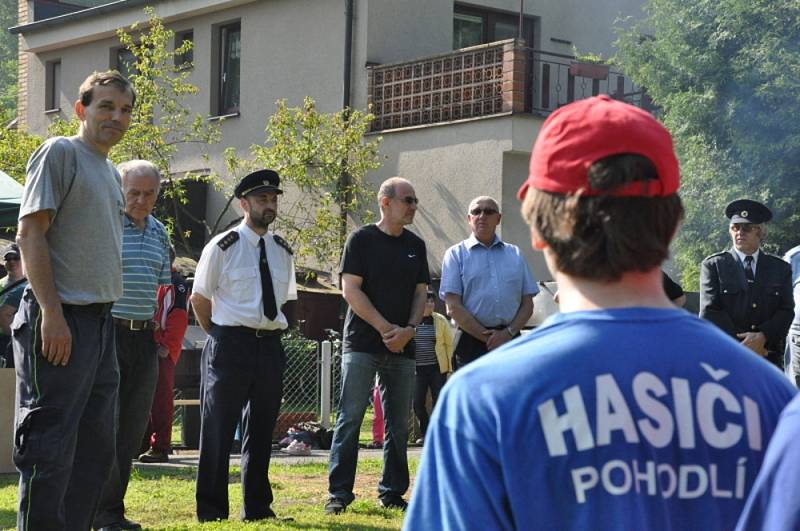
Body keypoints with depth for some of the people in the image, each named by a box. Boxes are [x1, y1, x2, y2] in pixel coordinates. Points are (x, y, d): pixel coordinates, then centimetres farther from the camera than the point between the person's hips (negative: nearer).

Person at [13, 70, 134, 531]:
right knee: (49, 445, -8)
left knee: (96, 448, 13)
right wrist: (51, 312, -20)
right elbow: (31, 234, -13)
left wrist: (104, 313, 16)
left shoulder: (111, 172, 19)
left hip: (100, 320, 9)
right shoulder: (60, 153, -6)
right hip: (60, 320, -9)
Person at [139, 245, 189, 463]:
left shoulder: (174, 284, -7)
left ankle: (160, 448, -5)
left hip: (162, 352, -9)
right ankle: (143, 444, 19)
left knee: (160, 399, -7)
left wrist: (166, 347, -19)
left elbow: (178, 318, -15)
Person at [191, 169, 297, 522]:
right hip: (230, 344, -5)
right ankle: (212, 510, 6)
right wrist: (219, 337, 4)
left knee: (262, 430, 12)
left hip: (271, 345, 5)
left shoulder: (282, 251, 11)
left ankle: (257, 507, 22)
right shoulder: (223, 247, -5)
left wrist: (272, 332, 13)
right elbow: (199, 298, 1)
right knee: (218, 430, -2)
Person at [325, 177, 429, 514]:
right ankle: (339, 492, -2)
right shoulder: (362, 240, -3)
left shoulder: (416, 246, 13)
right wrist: (386, 328, -13)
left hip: (402, 347, 5)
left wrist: (409, 330, -6)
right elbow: (351, 290, -9)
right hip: (362, 344, -5)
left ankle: (392, 492, 15)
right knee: (350, 418, -6)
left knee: (399, 423, 7)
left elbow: (420, 293, 13)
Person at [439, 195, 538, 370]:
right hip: (472, 342, -3)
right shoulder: (456, 254, 4)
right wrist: (488, 338, -10)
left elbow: (528, 303, 10)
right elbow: (454, 307, -4)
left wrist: (509, 332, -7)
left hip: (510, 341, 3)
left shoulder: (515, 254, 14)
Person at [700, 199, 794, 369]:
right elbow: (709, 312, -3)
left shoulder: (780, 268, 13)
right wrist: (742, 345, -10)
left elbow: (786, 311, 5)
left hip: (769, 357, 2)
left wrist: (762, 337, -13)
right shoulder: (713, 265, 5)